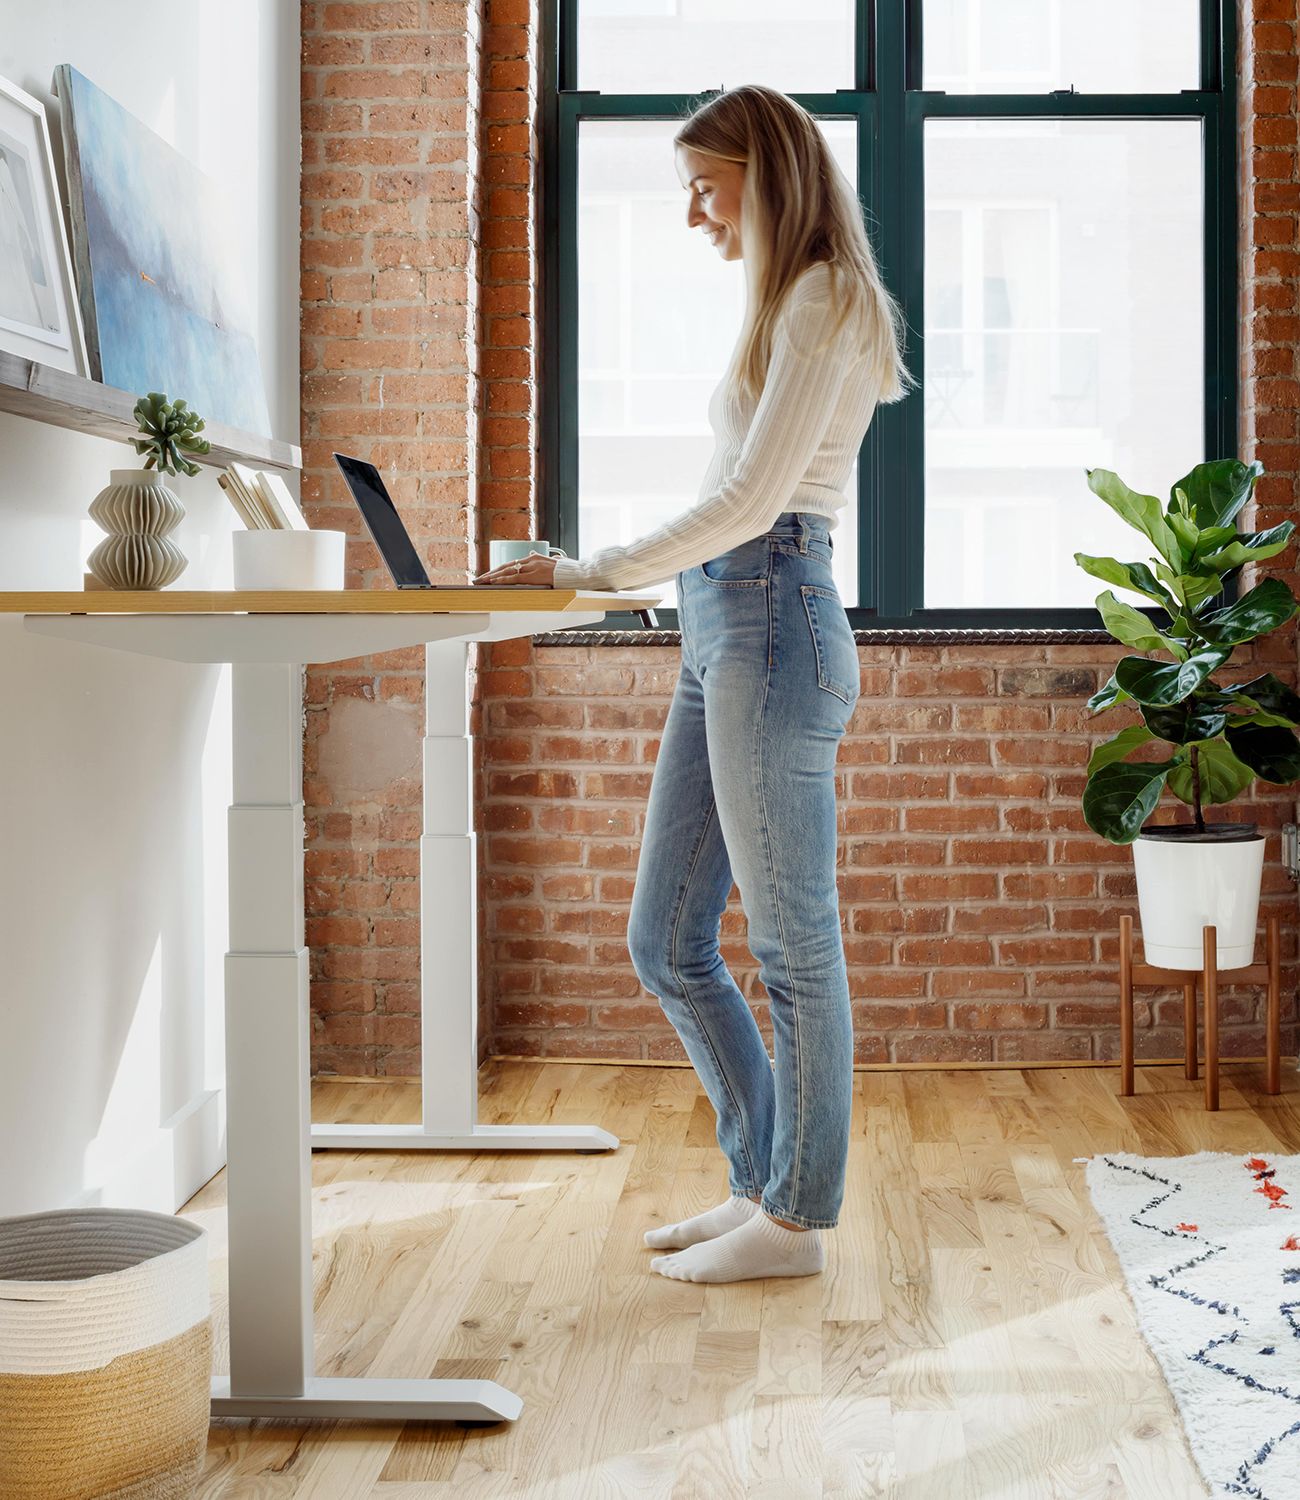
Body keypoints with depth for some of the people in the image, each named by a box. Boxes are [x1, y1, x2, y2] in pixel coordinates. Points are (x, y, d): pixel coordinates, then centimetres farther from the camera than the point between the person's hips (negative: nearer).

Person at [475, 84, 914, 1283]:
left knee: (793, 944, -1)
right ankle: (767, 1183, 23)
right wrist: (607, 574, 17)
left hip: (771, 621, -10)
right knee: (666, 943, 11)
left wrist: (597, 574, -12)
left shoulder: (826, 299, -7)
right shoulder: (787, 307, 21)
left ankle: (797, 1220, 11)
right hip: (722, 628, 10)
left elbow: (751, 500, -15)